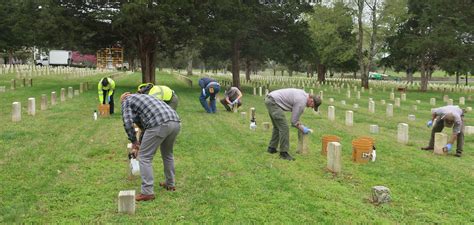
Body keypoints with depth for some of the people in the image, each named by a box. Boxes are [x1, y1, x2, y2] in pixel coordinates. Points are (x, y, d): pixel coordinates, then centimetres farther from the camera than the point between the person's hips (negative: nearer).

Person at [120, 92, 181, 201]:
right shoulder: (144, 97, 39)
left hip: (159, 125, -7)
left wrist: (134, 141, 13)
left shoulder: (126, 101, 18)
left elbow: (128, 122, 1)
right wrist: (140, 143, 47)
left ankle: (147, 192, 3)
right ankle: (170, 184, 39)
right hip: (175, 122, 8)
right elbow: (144, 124, 42)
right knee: (168, 153, 29)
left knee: (145, 157, 5)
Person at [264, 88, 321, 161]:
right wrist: (303, 129, 4)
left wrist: (301, 125, 22)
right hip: (274, 102, -11)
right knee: (284, 128, -9)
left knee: (277, 127, 21)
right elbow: (294, 121, -9)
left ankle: (272, 148, 27)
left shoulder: (303, 94, 14)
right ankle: (283, 153, -3)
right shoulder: (302, 102, -14)